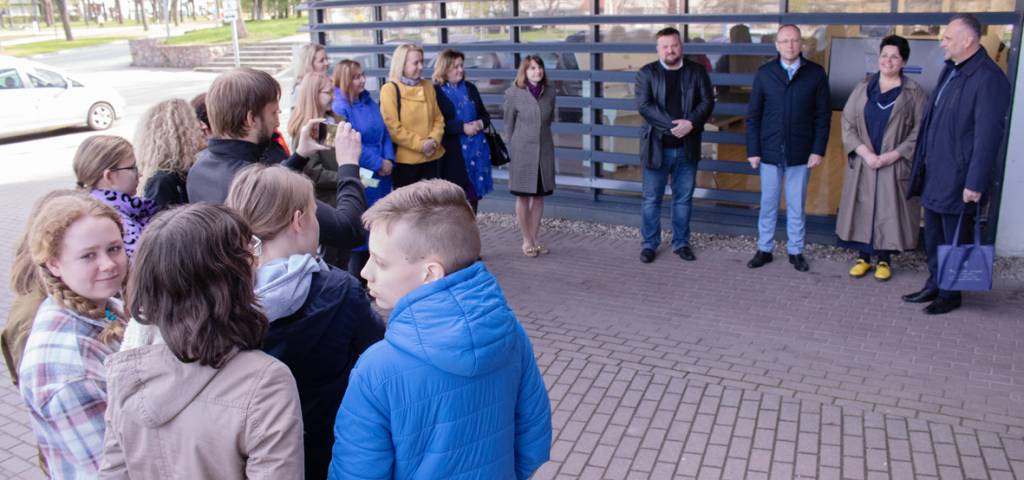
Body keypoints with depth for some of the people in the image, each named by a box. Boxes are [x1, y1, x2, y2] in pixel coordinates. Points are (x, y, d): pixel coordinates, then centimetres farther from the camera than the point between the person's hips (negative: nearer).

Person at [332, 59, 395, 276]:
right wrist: (378, 163, -16)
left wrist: (389, 160, -5)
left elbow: (384, 133, 10)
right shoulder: (339, 107, -12)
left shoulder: (370, 103, 11)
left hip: (380, 176, 7)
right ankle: (356, 279, 10)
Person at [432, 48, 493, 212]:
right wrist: (462, 127, -19)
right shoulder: (435, 91, -6)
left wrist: (480, 123, -5)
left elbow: (485, 115, 18)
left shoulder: (470, 88, 13)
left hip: (476, 150, 6)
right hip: (452, 153, -6)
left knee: (473, 195, 9)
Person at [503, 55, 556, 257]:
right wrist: (512, 149, 3)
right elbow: (508, 124, 1)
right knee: (523, 196, 4)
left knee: (539, 195, 9)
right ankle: (527, 240, 15)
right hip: (522, 151, -3)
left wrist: (541, 135, 11)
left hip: (544, 150, 3)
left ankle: (535, 238, 21)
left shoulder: (549, 92, 2)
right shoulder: (513, 93, -6)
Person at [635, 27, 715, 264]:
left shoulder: (697, 71, 5)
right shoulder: (647, 73, -1)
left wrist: (690, 123, -18)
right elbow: (644, 105, -11)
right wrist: (672, 126, -20)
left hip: (687, 147, 2)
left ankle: (681, 242, 23)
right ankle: (650, 244, 16)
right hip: (657, 147, -2)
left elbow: (707, 101, -1)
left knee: (684, 198, 10)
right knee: (652, 199, 4)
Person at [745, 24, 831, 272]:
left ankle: (796, 251, 20)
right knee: (768, 204, 9)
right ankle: (764, 249, 20)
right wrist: (753, 150, -4)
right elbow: (753, 114, 2)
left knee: (796, 205, 8)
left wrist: (818, 149, -6)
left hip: (800, 153, 0)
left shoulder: (816, 73, -1)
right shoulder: (764, 73, 1)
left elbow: (823, 115, 0)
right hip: (770, 151, 1)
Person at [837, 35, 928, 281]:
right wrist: (865, 153, -12)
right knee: (863, 208, 6)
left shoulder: (914, 93, -2)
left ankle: (884, 259, 16)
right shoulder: (863, 88, 5)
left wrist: (892, 155, -16)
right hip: (863, 164, 2)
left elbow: (920, 131, -6)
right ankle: (863, 257, 19)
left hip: (895, 166, -2)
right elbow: (847, 123, 0)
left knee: (889, 210, 2)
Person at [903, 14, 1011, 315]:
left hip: (957, 180, -8)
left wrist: (975, 183, -20)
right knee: (933, 237, 18)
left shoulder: (988, 78, -17)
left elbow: (988, 135, -20)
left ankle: (950, 295, 20)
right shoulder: (951, 70, 10)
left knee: (954, 240, 6)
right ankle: (934, 286, 31)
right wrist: (922, 164, 14)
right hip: (934, 175, 8)